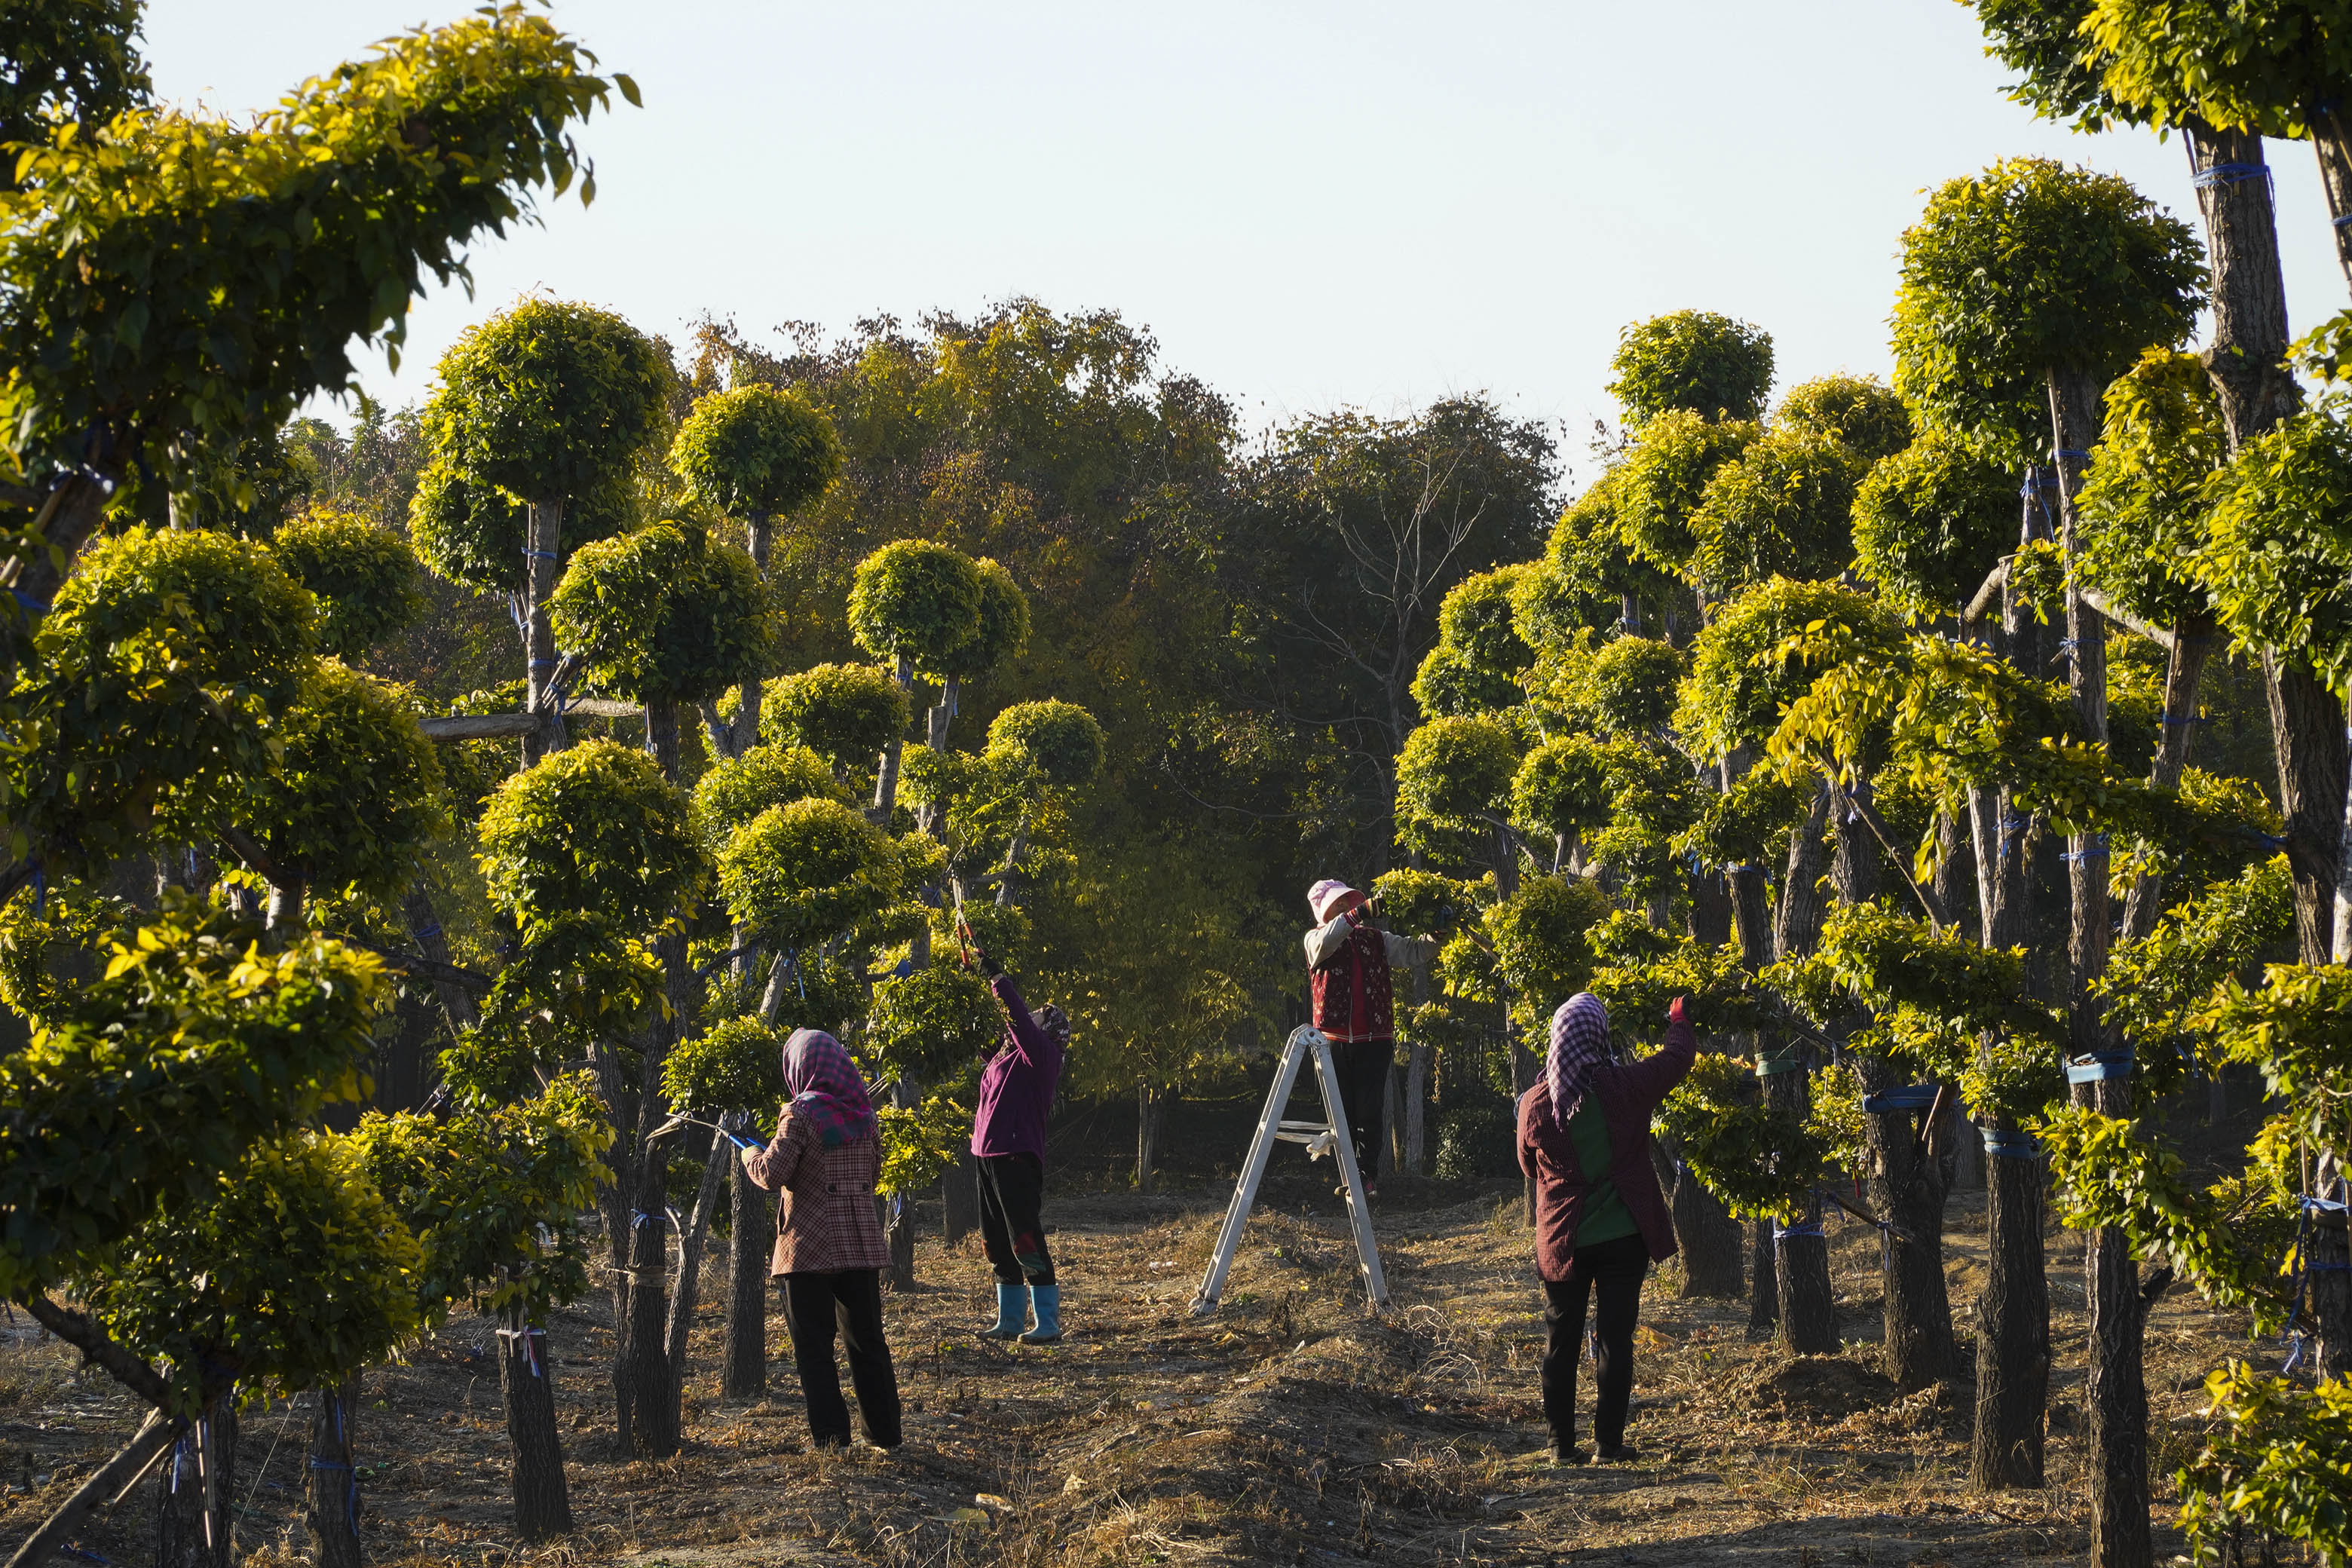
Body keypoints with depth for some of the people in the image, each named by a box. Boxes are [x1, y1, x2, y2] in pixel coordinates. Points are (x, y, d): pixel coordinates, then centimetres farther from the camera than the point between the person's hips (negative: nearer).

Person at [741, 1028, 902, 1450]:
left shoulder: (802, 1114, -12)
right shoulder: (864, 1114, 6)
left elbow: (772, 1174, -14)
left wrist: (751, 1156, 5)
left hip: (810, 1248, -5)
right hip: (861, 1243, 5)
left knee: (813, 1346, 2)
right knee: (867, 1340, 13)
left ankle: (831, 1437, -2)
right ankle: (885, 1433, 15)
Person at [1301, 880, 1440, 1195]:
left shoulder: (1376, 939, 13)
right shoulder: (1315, 940, 4)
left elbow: (1413, 952, 11)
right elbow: (1325, 942, -19)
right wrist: (1358, 914, -29)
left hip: (1373, 1039, 1)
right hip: (1335, 1039, -1)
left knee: (1370, 1112, -5)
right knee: (1342, 1112, 4)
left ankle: (1366, 1174, -3)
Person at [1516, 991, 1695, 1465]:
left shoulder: (1535, 1104, -6)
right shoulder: (1624, 1087, -12)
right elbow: (1679, 1055, 4)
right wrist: (1679, 1019, 25)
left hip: (1563, 1242, 1)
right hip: (1622, 1236, -1)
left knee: (1561, 1341, 10)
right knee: (1615, 1337, 3)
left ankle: (1562, 1443, 11)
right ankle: (1609, 1441, 3)